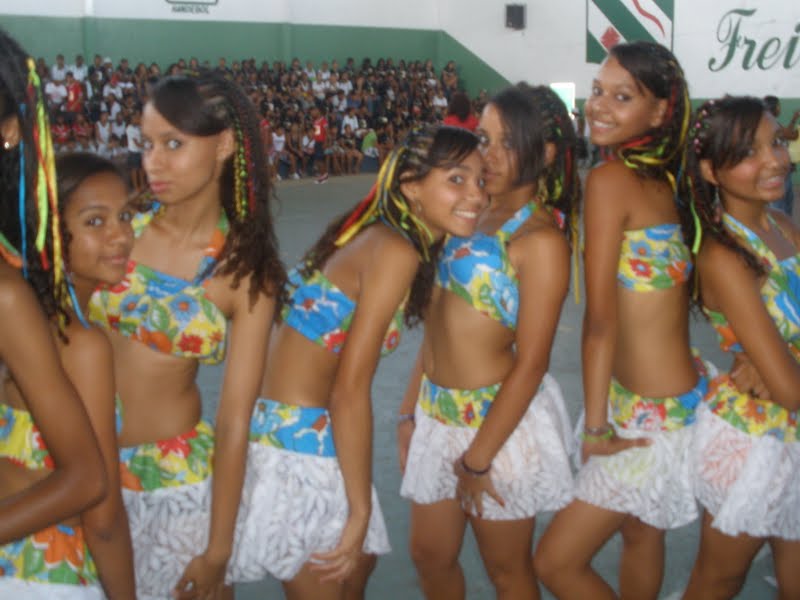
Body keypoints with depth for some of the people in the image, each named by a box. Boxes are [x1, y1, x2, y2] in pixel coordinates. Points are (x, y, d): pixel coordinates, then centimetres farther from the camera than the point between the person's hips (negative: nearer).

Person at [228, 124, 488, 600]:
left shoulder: (376, 236, 7)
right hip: (296, 439, -9)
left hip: (310, 431, 9)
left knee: (360, 561, 25)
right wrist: (360, 511, -18)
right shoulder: (396, 252, -19)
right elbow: (350, 389, -22)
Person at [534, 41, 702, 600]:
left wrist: (596, 428, -13)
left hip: (654, 415, -9)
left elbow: (600, 319, -18)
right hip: (677, 395, 9)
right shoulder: (661, 178, 6)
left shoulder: (609, 179, -18)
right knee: (642, 535, 24)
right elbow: (671, 297, 10)